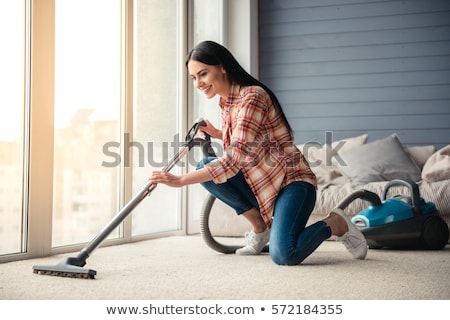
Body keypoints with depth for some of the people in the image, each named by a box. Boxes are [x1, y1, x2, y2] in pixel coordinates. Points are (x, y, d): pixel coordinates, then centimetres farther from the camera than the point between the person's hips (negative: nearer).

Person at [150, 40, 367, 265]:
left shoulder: (252, 96, -18)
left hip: (291, 181, -8)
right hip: (259, 184, 8)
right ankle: (259, 226, -2)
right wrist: (217, 133, 8)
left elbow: (236, 157, -28)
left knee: (283, 255, -29)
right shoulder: (226, 103, 9)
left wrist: (181, 180, -31)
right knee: (205, 167, -14)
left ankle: (335, 224, 2)